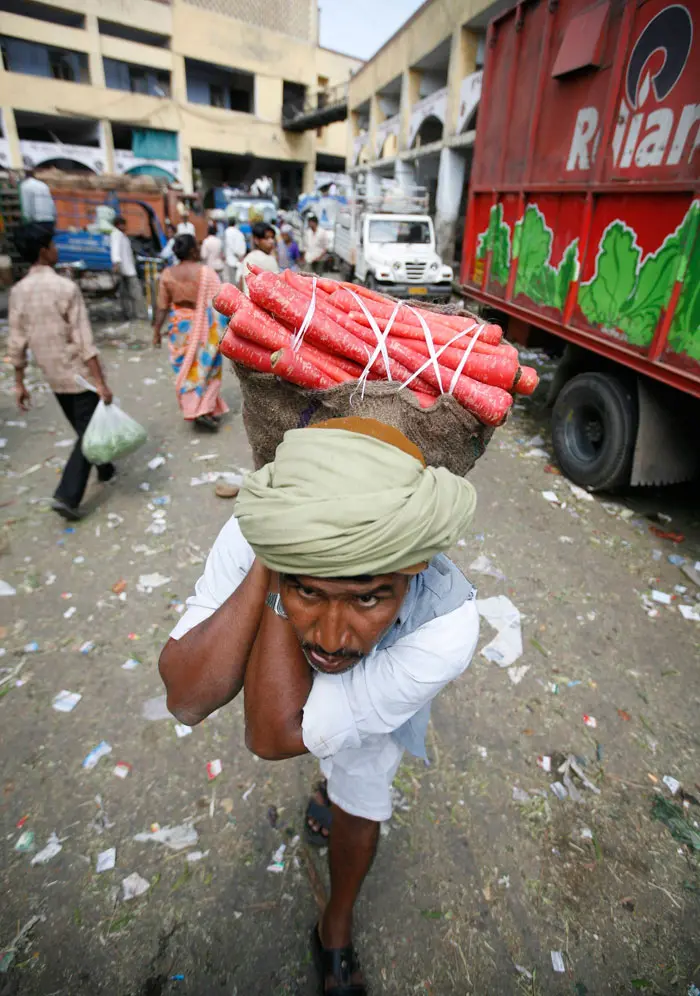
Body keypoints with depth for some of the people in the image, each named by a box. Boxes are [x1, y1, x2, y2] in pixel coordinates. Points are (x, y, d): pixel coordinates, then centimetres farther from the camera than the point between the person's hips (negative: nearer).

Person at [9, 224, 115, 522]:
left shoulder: (18, 291, 2)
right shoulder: (66, 287, -16)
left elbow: (17, 343, 3)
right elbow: (84, 341, -21)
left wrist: (19, 383, 10)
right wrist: (101, 382, -20)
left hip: (54, 377, 6)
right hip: (80, 373, -6)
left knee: (83, 428, 22)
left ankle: (104, 468, 41)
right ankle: (67, 496, -8)